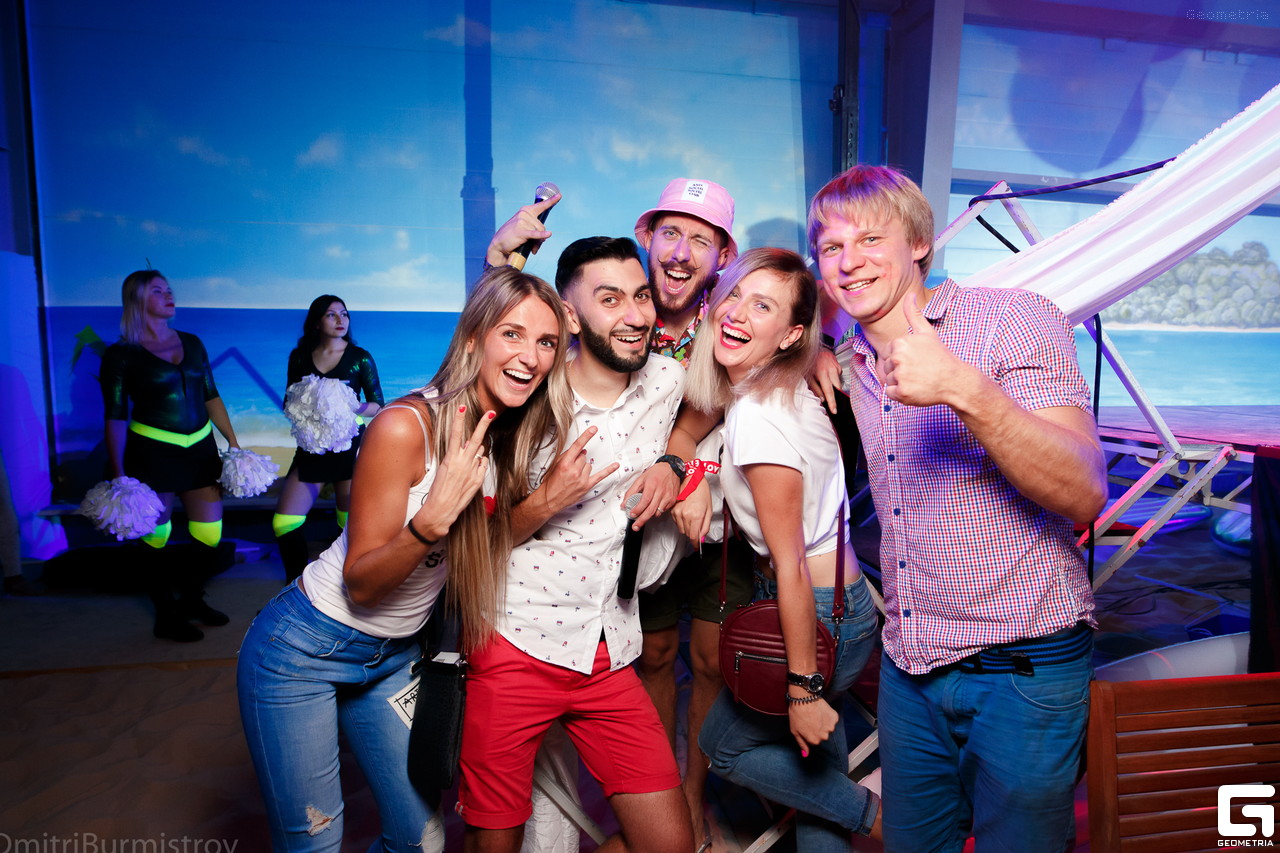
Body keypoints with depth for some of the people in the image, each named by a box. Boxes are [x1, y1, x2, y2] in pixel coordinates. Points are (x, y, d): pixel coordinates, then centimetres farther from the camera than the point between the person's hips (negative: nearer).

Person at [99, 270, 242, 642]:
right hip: (151, 453, -4)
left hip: (200, 450, 4)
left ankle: (191, 600, 30)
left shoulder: (191, 343, 11)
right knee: (154, 538, 5)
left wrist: (233, 441, 8)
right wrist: (118, 475, -8)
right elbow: (116, 416, -4)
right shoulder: (121, 355, -3)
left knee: (210, 537, 6)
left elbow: (211, 397, 14)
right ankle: (166, 616, 22)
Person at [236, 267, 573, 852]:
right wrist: (433, 518, -37)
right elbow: (360, 583, -19)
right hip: (304, 649, -6)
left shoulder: (516, 437, -6)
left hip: (395, 657, 6)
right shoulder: (405, 426, -25)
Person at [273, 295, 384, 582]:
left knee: (352, 525, -1)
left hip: (350, 445, -2)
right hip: (312, 447, 2)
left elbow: (378, 405, 1)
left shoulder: (360, 357, 0)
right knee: (284, 522, -6)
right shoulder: (300, 356, 7)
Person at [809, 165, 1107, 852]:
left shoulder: (1014, 320, -12)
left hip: (1022, 672, -5)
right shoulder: (851, 363, 7)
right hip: (908, 668, 6)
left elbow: (1085, 495, -22)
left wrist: (967, 390, -36)